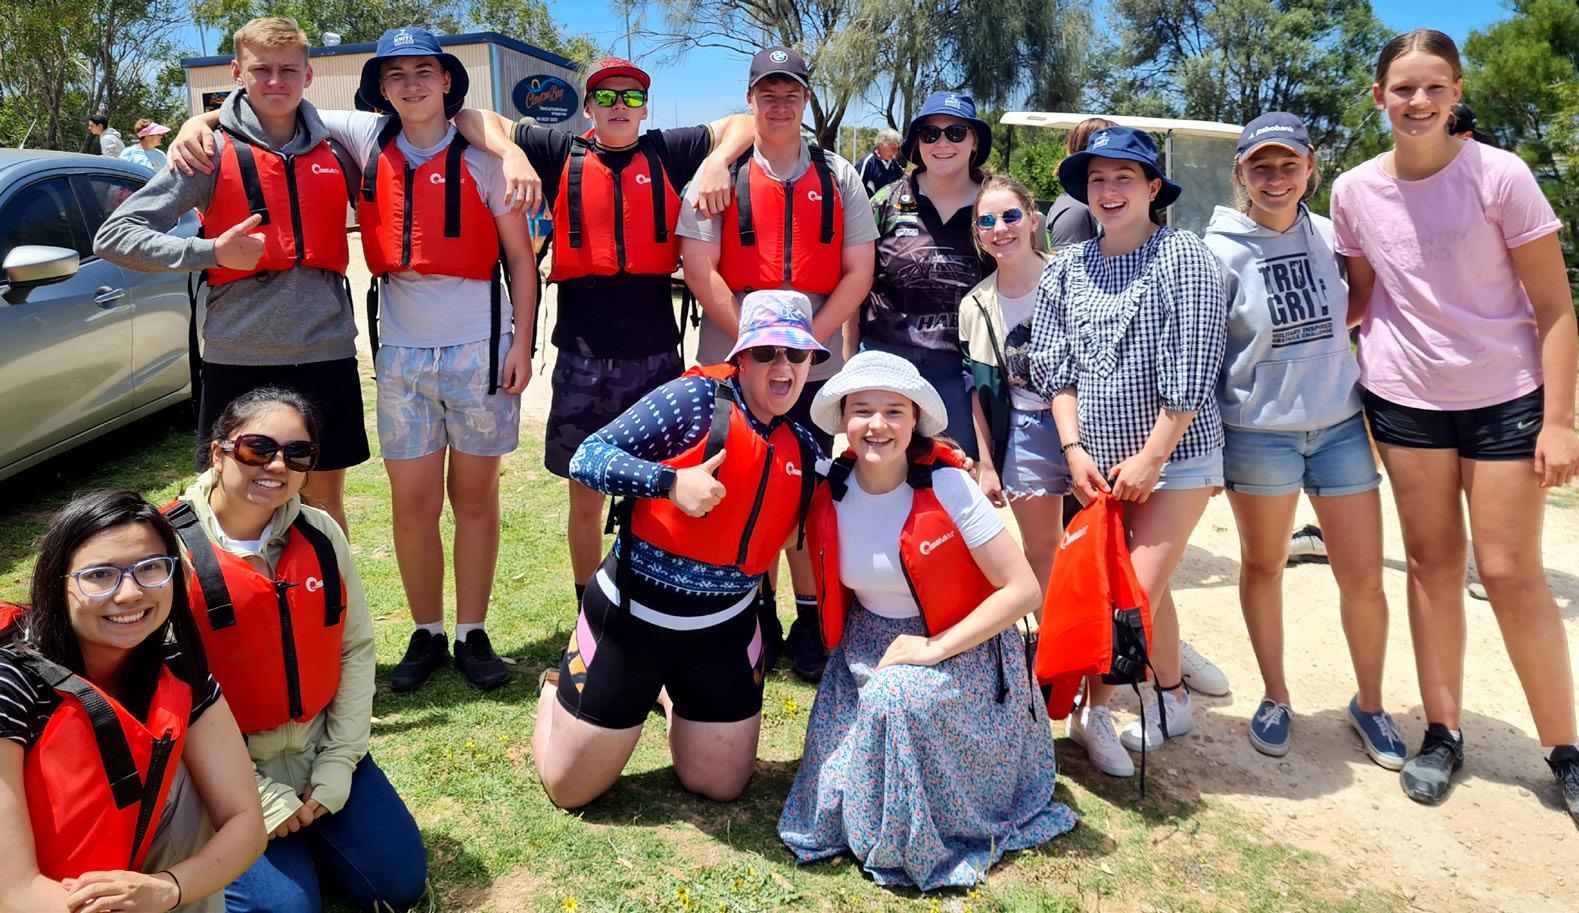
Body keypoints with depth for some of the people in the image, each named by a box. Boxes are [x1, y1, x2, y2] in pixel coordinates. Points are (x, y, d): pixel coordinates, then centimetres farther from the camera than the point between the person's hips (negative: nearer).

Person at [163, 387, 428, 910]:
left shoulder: (321, 535, -4)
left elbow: (356, 649, 2)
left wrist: (338, 763, -4)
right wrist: (259, 798, -15)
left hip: (317, 750, 4)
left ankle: (299, 836, 26)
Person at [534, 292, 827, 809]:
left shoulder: (803, 448, 1)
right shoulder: (697, 400, -17)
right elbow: (587, 458, -20)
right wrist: (671, 481, -33)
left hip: (724, 630, 5)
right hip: (632, 616, -4)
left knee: (721, 788, 16)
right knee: (569, 790, 7)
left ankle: (675, 695, 42)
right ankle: (557, 691, 38)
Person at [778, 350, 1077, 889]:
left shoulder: (947, 486, -21)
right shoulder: (829, 495, -10)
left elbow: (1023, 589, -21)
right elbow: (827, 589, 9)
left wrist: (934, 647, -23)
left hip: (963, 645, -4)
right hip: (869, 649, 4)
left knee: (899, 699, -34)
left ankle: (923, 845, -6)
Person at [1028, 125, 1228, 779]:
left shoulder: (1182, 255, -9)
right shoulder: (1068, 267, 5)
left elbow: (1190, 372, -13)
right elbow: (1054, 366, 5)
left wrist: (1150, 458, -14)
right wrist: (1074, 450, -5)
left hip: (1174, 455, -4)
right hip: (1099, 458, 4)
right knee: (1146, 586, 11)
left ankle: (1093, 709, 10)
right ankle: (1171, 700, 29)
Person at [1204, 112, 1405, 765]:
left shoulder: (1329, 235, 3)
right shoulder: (1220, 252, -9)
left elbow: (1353, 312, 17)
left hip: (1340, 425, 3)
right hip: (1259, 433, -3)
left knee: (1364, 579, 5)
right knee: (1263, 567, 11)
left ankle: (1369, 704, 27)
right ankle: (1275, 699, 30)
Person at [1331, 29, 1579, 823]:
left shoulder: (1499, 175, -10)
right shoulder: (1355, 191, -1)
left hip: (1506, 399, -2)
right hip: (1405, 400, 3)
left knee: (1510, 574, -1)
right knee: (1432, 563, 8)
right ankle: (1442, 732, 21)